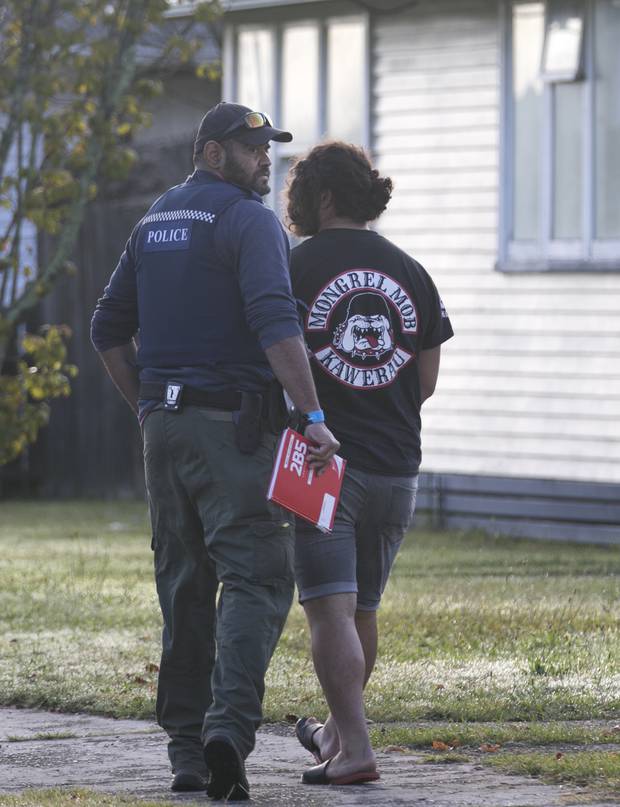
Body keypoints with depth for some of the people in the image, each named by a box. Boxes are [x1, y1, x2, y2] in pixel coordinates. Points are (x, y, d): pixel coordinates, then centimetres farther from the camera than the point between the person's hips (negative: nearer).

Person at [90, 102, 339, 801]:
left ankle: (186, 749, 10)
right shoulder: (249, 220, -8)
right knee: (255, 576, -8)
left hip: (164, 424, 7)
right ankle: (229, 722, -25)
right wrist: (313, 416, -24)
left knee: (183, 584, 10)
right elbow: (275, 322, -22)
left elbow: (108, 330, 20)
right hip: (233, 424, -7)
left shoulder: (154, 223, 16)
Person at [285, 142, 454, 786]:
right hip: (396, 468, 5)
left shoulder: (297, 267, -5)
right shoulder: (410, 272, 8)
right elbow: (426, 380, 11)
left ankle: (354, 750, -17)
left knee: (330, 610, -8)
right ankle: (338, 727, 35)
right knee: (363, 607, 18)